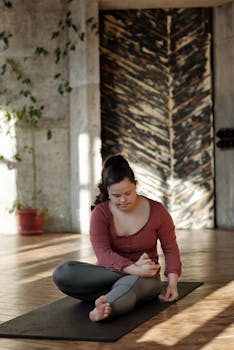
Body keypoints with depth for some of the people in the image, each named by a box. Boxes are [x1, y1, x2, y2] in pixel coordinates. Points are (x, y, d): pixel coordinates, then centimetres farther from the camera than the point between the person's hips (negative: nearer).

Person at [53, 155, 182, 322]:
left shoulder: (157, 211, -4)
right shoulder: (100, 213, -7)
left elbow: (171, 249, 3)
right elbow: (103, 253, -19)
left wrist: (173, 282, -14)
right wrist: (133, 269, -36)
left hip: (145, 277, -2)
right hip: (108, 272, 2)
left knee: (131, 283, -42)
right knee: (62, 274, -26)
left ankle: (106, 306, -73)